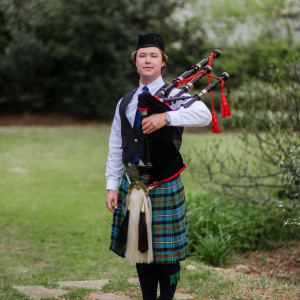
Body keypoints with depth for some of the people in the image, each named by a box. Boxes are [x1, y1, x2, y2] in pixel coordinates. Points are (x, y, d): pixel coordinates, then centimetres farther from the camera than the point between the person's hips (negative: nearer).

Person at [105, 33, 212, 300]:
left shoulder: (174, 96, -2)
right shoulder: (125, 103, 11)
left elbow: (204, 115, -22)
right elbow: (115, 149, 12)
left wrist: (166, 117, -32)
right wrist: (111, 186, 4)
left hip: (164, 184, -4)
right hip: (132, 183, 4)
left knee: (167, 249, 0)